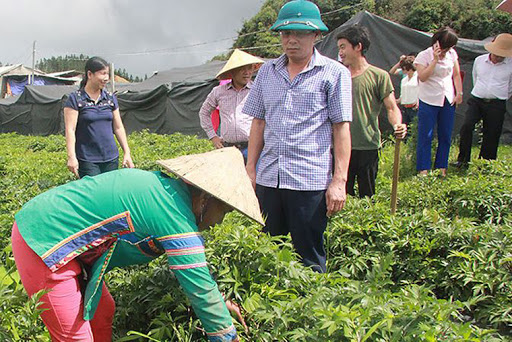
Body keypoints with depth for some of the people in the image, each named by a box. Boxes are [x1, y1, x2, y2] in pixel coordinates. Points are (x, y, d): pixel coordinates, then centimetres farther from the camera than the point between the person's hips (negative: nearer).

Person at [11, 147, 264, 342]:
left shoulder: (166, 187, 6)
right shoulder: (177, 221, -23)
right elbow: (200, 290, -16)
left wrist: (219, 301, 22)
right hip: (43, 244, -10)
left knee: (102, 313, 18)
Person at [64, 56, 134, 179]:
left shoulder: (111, 98, 10)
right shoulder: (75, 99, -4)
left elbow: (118, 128, 12)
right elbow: (70, 129, -9)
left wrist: (127, 153, 8)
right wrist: (71, 157, -18)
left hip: (111, 158, 5)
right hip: (87, 160, -4)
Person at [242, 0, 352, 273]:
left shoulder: (334, 73, 0)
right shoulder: (267, 71, 13)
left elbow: (341, 128, -2)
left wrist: (339, 180, -8)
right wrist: (250, 169, 12)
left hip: (311, 181, -4)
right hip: (268, 178, 5)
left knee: (308, 257, 4)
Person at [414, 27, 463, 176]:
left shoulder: (452, 54, 5)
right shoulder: (424, 55, -8)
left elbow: (456, 75, 13)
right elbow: (422, 77, -21)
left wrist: (459, 93, 5)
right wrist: (435, 60, -22)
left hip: (448, 101, 5)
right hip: (429, 101, -5)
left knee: (446, 136, 8)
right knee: (425, 136, -1)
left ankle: (442, 167, 19)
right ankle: (423, 169, 6)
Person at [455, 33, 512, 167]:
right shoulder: (479, 60, 7)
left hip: (497, 105, -1)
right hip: (476, 101, 1)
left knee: (491, 136, 1)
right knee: (467, 126, -20)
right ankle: (463, 159, -11)